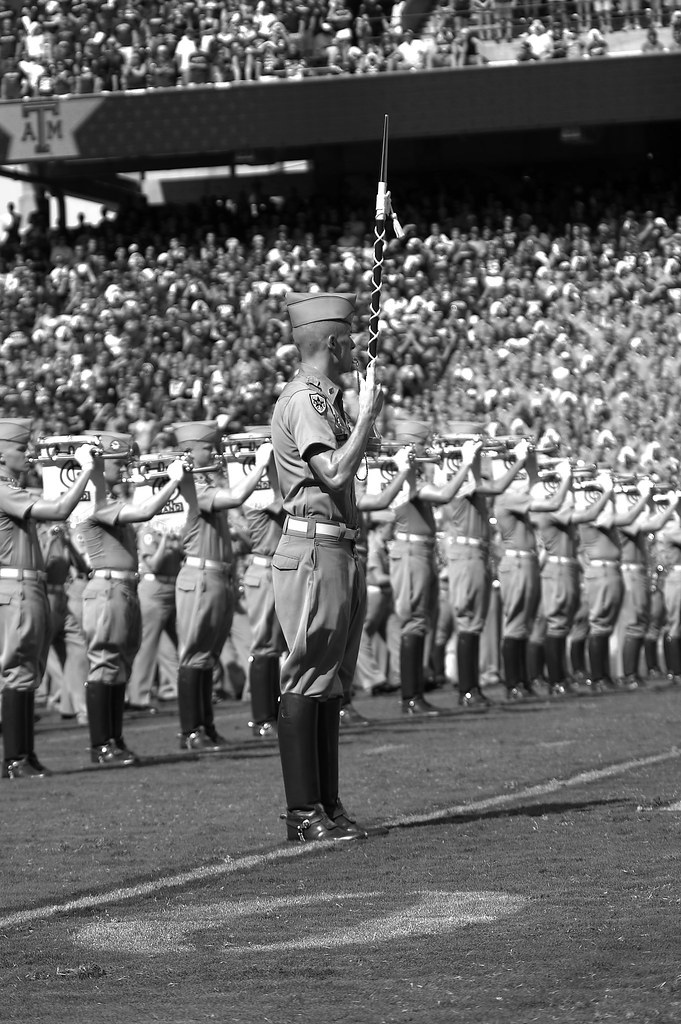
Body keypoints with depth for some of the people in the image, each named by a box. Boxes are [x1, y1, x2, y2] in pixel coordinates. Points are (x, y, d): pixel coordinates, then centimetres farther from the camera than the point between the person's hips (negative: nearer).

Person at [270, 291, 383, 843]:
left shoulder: (326, 398, 19)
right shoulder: (303, 399, -12)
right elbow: (334, 472, -23)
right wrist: (367, 415, -14)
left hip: (340, 551, 11)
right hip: (314, 549, -11)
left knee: (330, 685, 12)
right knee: (306, 683, -8)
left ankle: (327, 804, 16)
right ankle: (303, 812, -7)